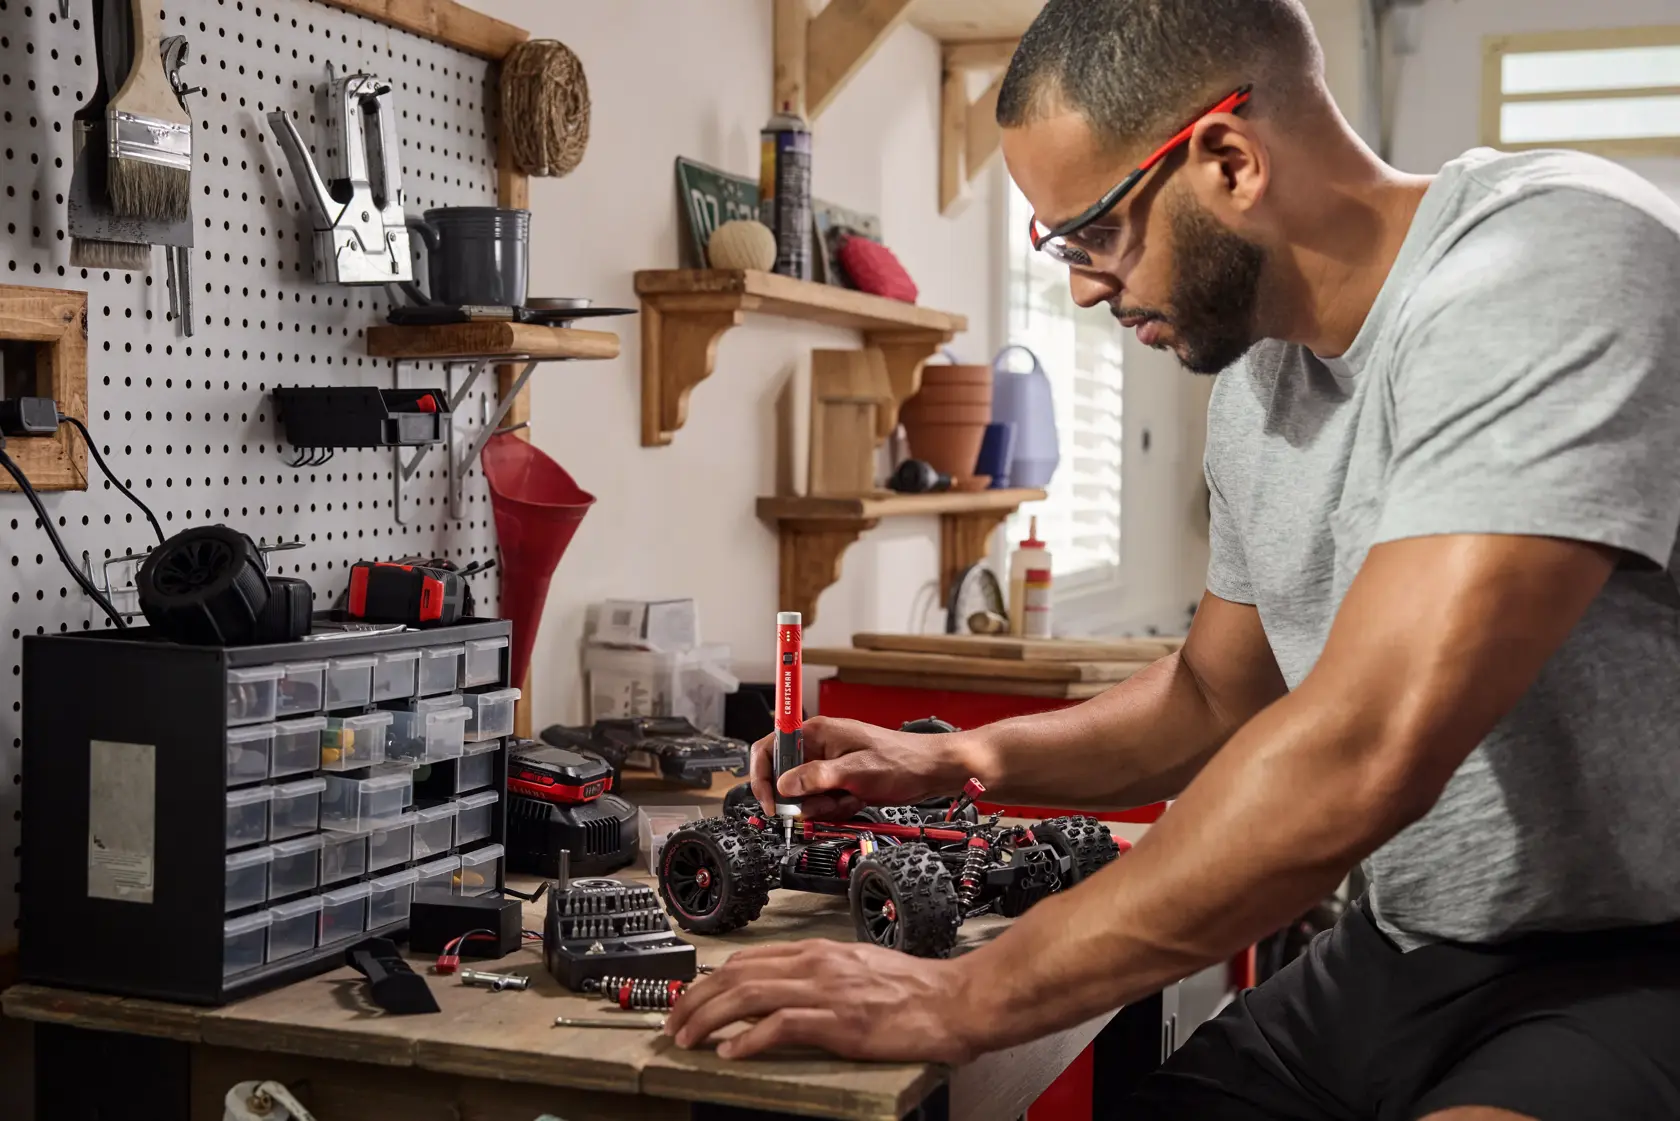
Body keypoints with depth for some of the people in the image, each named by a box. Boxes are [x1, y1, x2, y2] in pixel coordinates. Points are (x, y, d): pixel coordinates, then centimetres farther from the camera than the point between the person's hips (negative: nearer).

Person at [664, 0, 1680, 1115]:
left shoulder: (1553, 265, -20)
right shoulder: (1259, 378, 7)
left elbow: (1363, 757, -29)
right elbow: (1214, 697, 21)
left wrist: (969, 996, -23)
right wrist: (947, 764, 7)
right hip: (1407, 947, 8)